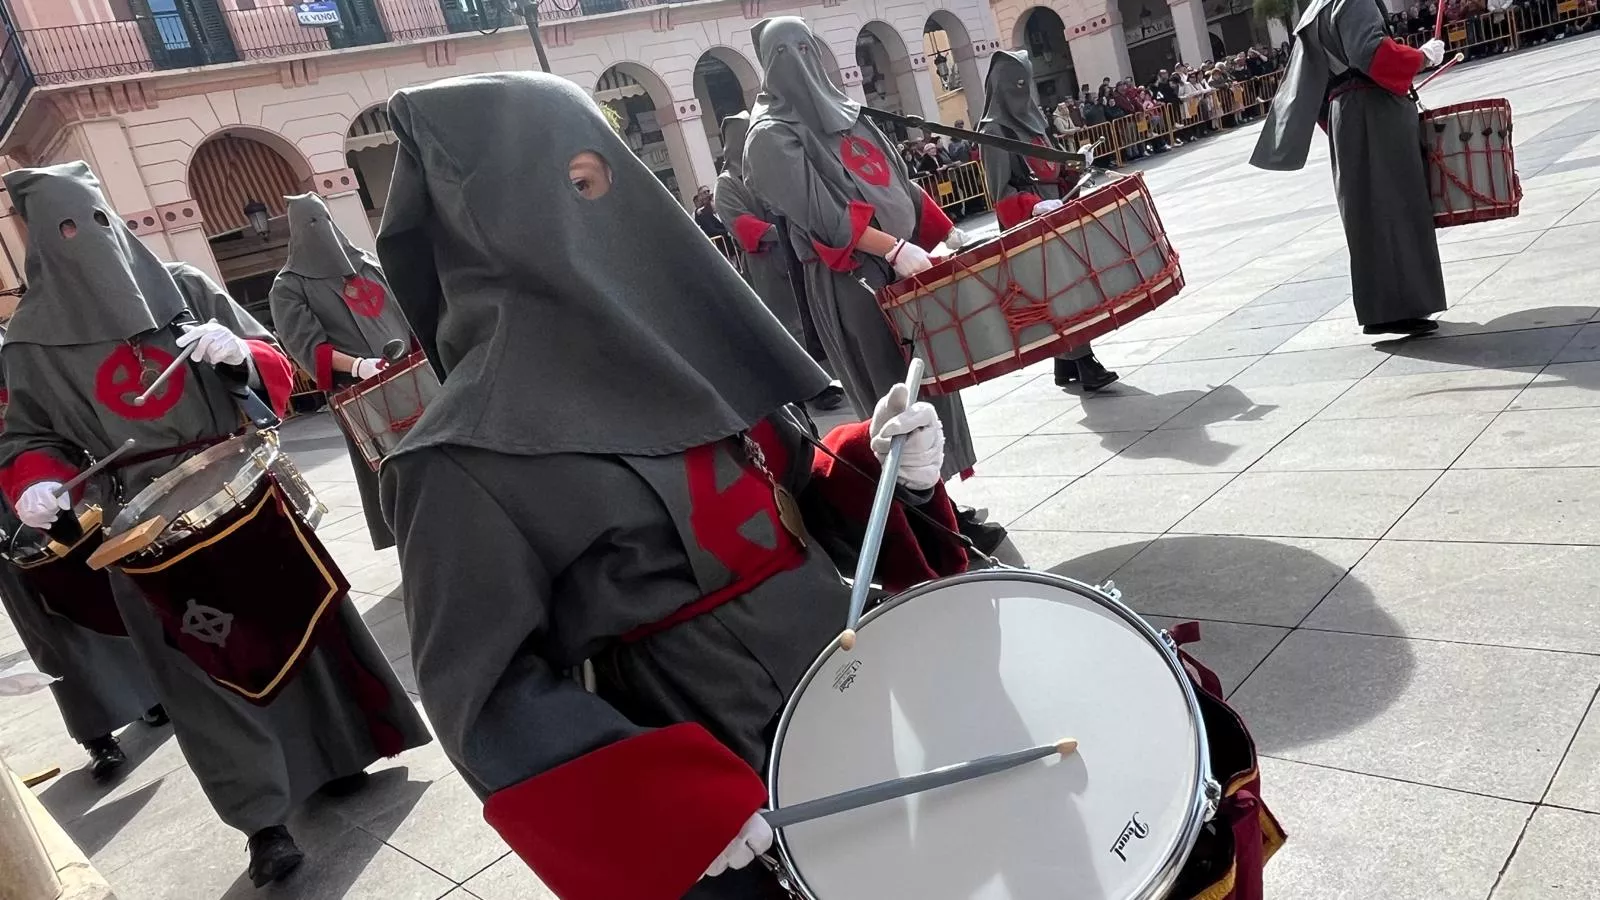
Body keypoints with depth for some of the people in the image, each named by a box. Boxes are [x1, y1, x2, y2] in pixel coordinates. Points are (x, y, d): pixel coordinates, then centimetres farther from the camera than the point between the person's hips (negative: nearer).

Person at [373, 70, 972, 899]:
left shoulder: (668, 319, 2)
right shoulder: (470, 454, -19)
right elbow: (481, 688, -17)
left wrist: (877, 464, -8)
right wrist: (681, 808, -23)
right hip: (721, 792, -7)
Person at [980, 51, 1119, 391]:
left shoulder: (1031, 118, 13)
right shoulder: (995, 130, -11)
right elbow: (1001, 191, -16)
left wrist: (1076, 176, 5)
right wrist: (1035, 206, -28)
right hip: (1028, 227, -8)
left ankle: (1067, 364, 17)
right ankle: (1083, 362, -5)